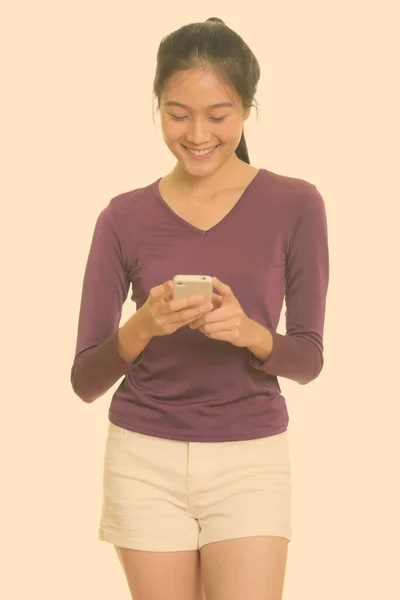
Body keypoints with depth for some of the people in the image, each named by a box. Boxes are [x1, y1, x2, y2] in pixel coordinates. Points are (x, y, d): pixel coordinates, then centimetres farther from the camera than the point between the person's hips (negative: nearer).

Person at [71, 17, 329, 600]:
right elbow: (85, 380, -3)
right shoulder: (124, 217, -2)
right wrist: (141, 328, -24)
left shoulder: (294, 204, -4)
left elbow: (309, 357, -2)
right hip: (147, 460, 1)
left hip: (250, 460, -1)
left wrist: (250, 332, -23)